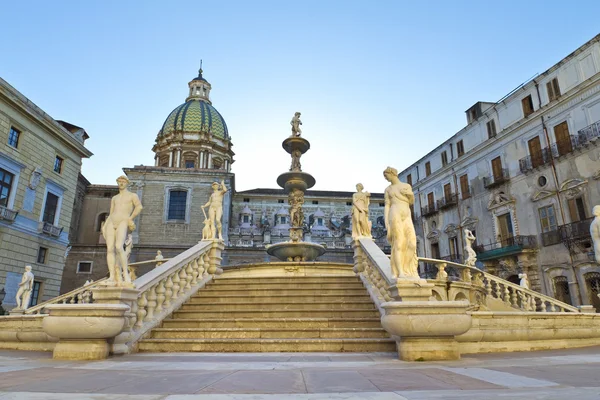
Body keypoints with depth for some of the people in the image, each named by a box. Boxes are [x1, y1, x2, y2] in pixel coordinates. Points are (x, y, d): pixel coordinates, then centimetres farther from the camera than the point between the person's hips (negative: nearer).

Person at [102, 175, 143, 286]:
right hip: (111, 223, 5)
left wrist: (130, 218, -15)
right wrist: (104, 226, 10)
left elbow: (139, 207, -9)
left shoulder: (132, 195, 10)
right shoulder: (114, 198, 27)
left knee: (119, 247, -26)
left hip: (123, 223, -5)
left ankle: (126, 274, -21)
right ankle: (112, 277, -14)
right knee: (110, 249, -11)